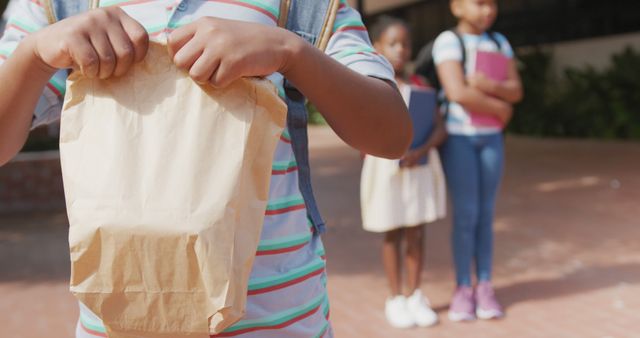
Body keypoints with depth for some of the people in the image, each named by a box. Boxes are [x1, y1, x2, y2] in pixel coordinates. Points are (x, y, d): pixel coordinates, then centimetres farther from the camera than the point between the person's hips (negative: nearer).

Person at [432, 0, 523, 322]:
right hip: (458, 136, -5)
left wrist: (490, 86, -15)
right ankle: (463, 289, 8)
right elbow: (458, 93, -18)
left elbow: (516, 90, 5)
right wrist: (500, 109, -8)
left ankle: (485, 287, 14)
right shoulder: (448, 41, -7)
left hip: (491, 137, 5)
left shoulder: (499, 42, 11)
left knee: (486, 214, 6)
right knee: (466, 214, -3)